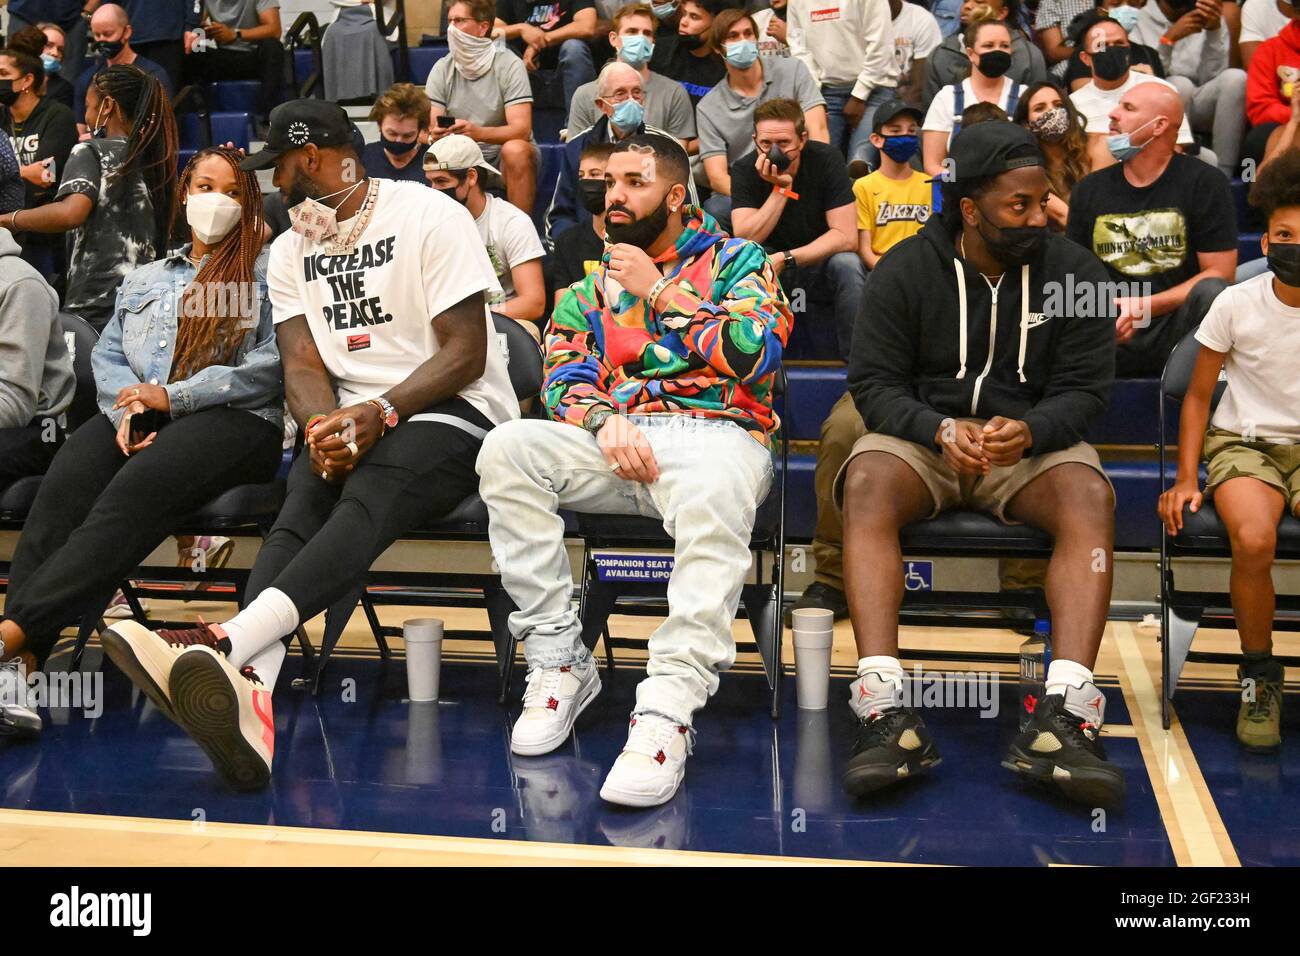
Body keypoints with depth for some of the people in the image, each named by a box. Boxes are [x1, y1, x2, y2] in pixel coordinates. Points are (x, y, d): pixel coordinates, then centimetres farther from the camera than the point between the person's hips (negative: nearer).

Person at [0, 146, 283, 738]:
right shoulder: (143, 278, 31)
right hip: (137, 418, 4)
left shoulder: (266, 271, 12)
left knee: (135, 489, -36)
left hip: (233, 420, -4)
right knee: (62, 486, -29)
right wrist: (125, 411, -4)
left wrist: (174, 396, -9)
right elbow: (107, 355, 20)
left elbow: (275, 363, -4)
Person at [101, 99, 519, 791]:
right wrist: (324, 427, -18)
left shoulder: (430, 215, -2)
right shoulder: (290, 251, 17)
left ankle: (228, 640, -58)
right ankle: (251, 688, -52)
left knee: (367, 499, -35)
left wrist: (381, 412, -23)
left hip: (451, 411, -5)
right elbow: (303, 364, 5)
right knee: (297, 514, -28)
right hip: (350, 420, 5)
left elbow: (465, 352, -9)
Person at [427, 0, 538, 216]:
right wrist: (433, 136, -32)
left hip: (505, 158, -3)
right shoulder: (442, 69, 1)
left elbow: (522, 129, -22)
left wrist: (477, 133, -40)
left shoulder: (509, 65, -11)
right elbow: (427, 129, -6)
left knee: (515, 150, -35)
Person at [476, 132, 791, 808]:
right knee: (507, 447, -25)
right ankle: (558, 660, -19)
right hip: (616, 438, 4)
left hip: (716, 431, -4)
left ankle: (668, 708, -41)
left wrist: (661, 292, -1)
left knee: (713, 493, -41)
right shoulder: (593, 284, 25)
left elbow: (757, 352, -5)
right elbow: (563, 378, 13)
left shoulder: (737, 260, 13)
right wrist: (606, 421, -9)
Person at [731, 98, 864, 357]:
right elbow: (744, 239, -21)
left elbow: (846, 237, -20)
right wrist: (781, 188, -27)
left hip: (822, 263, -1)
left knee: (847, 264, -32)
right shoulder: (744, 170, -12)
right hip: (768, 269, 1)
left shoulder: (827, 159, -15)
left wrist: (785, 258, -27)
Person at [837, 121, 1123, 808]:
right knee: (865, 488, -34)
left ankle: (1062, 715, -41)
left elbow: (1086, 387, -2)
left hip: (1034, 438, 1)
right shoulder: (904, 271, -2)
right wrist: (940, 429, -26)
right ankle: (885, 710, -42)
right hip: (922, 432, -1)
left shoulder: (1074, 272, 1)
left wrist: (1030, 431, -25)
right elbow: (873, 383, -6)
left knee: (1091, 499, -32)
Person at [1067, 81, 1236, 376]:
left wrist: (1146, 307, -15)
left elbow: (1219, 273, -3)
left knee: (1210, 292, -36)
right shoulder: (1089, 189, 12)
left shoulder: (1204, 183, 1)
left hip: (1178, 325, -1)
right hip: (1113, 331, 1)